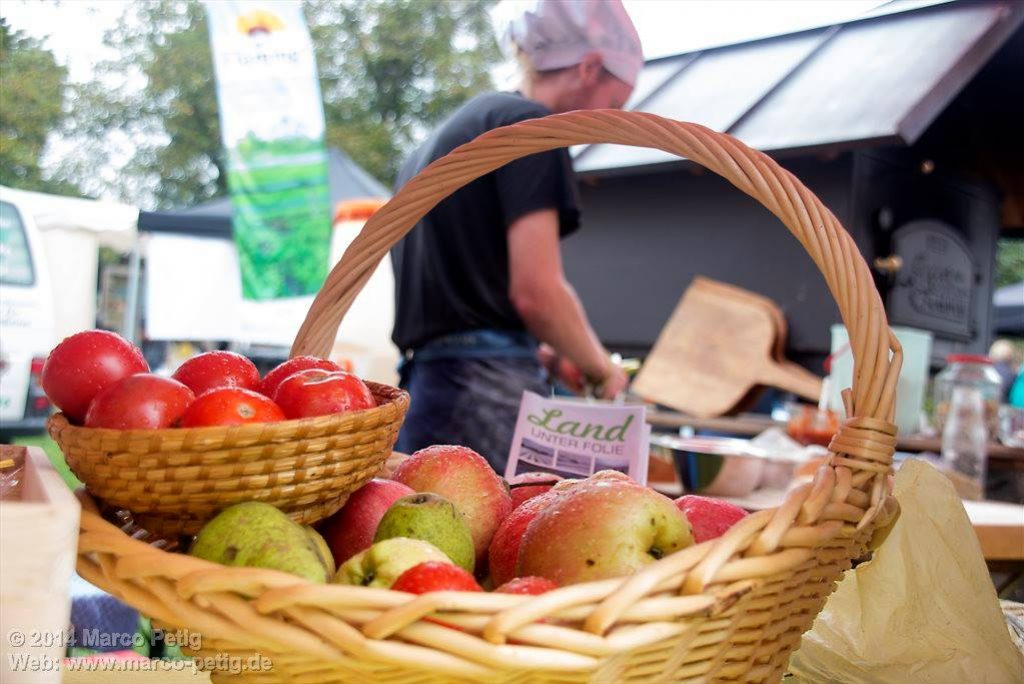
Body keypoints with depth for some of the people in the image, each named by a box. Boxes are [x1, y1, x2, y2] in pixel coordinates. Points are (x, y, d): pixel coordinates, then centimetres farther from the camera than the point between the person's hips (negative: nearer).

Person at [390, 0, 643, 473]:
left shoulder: (443, 136, 23)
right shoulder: (528, 123, -4)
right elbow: (536, 291, -14)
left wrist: (543, 354, 23)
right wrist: (600, 367, 4)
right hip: (485, 393, -9)